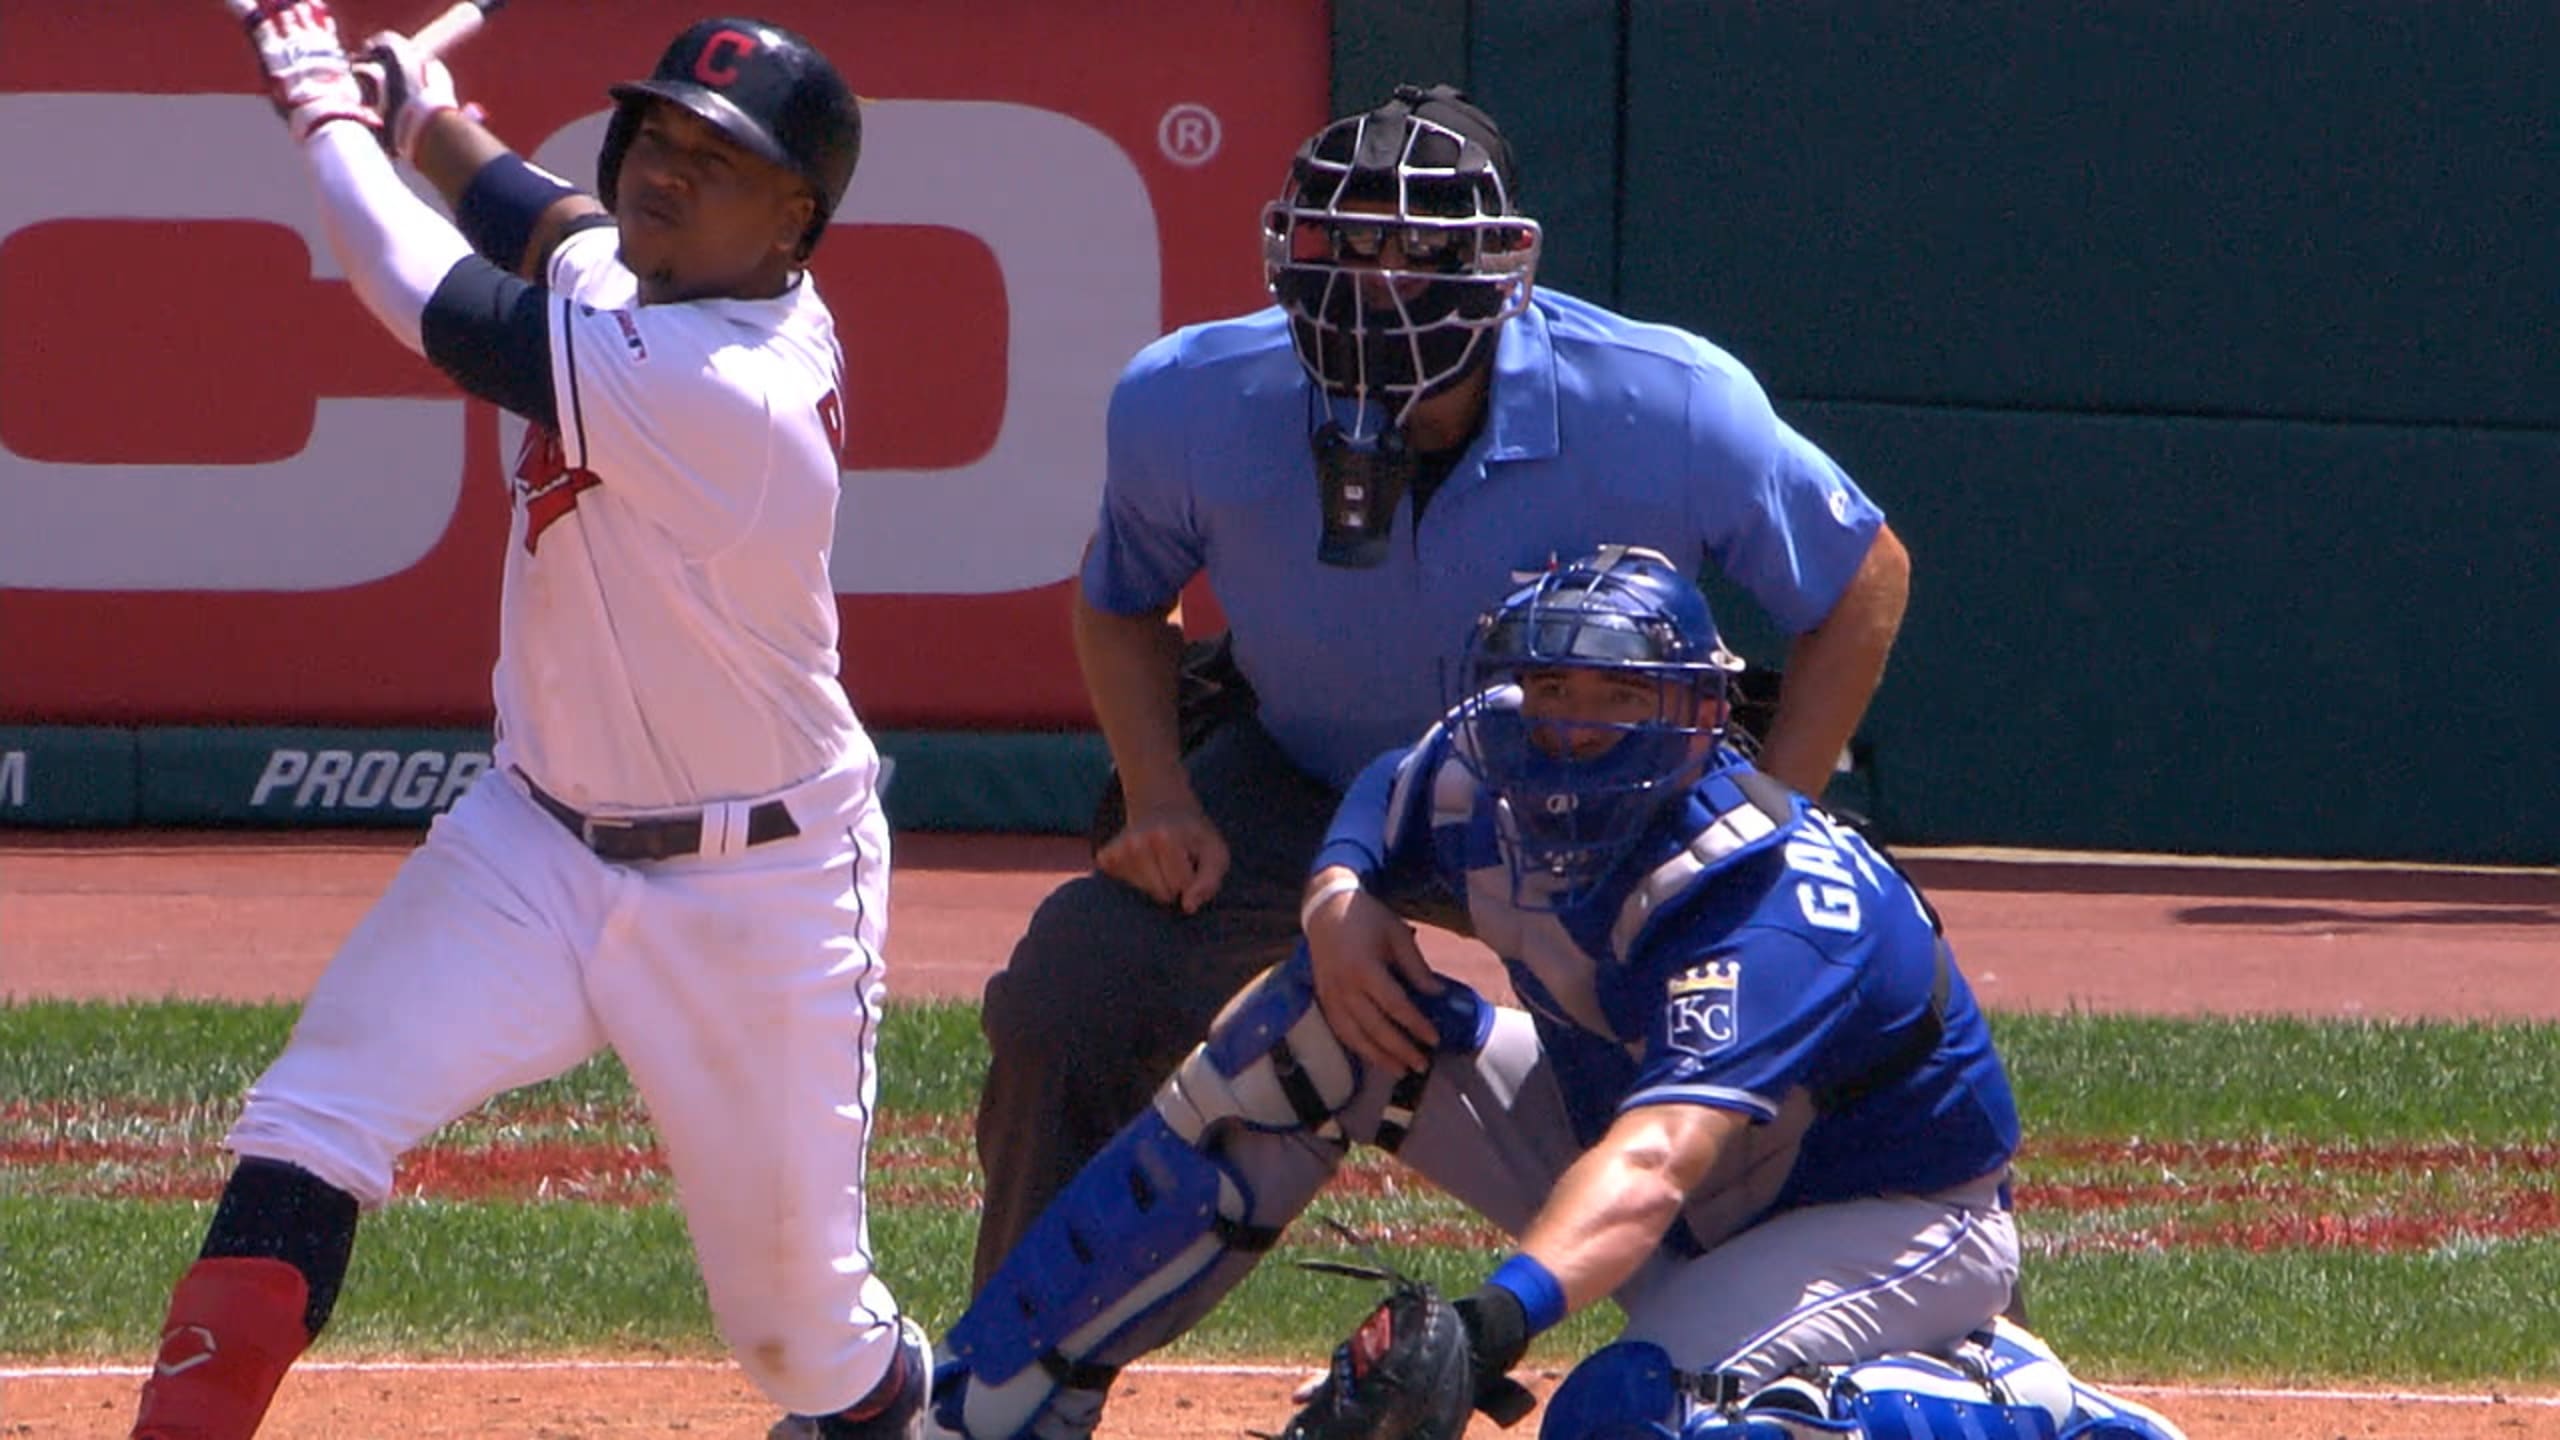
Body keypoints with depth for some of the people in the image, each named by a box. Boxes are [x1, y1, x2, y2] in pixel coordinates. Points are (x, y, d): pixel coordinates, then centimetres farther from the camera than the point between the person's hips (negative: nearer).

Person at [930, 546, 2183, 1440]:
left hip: (1891, 1221, -8)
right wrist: (1339, 897, -12)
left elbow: (1655, 1165, -52)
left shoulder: (1766, 905, -36)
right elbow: (1377, 806, 12)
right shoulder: (1480, 783, -14)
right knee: (1307, 1035, -10)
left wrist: (1496, 1316, -69)